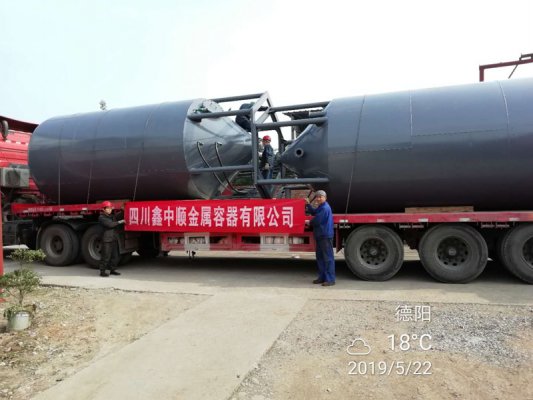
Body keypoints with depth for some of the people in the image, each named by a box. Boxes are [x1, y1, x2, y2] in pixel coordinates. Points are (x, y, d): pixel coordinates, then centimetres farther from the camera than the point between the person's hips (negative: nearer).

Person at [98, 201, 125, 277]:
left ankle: (112, 270, 21)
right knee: (106, 256, -7)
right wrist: (120, 222, -9)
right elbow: (110, 224, -15)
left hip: (114, 238, 7)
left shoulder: (113, 216, 17)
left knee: (115, 255, 10)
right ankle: (102, 271, 2)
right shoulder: (101, 217, -6)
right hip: (107, 239, -7)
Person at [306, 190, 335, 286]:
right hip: (320, 236, 11)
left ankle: (330, 279, -5)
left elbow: (317, 221, -17)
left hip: (326, 236, -11)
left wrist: (310, 223, 3)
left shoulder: (325, 208, -16)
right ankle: (322, 277, 23)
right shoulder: (320, 207, 17)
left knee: (328, 257, -7)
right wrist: (308, 204, 11)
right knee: (320, 257, 15)